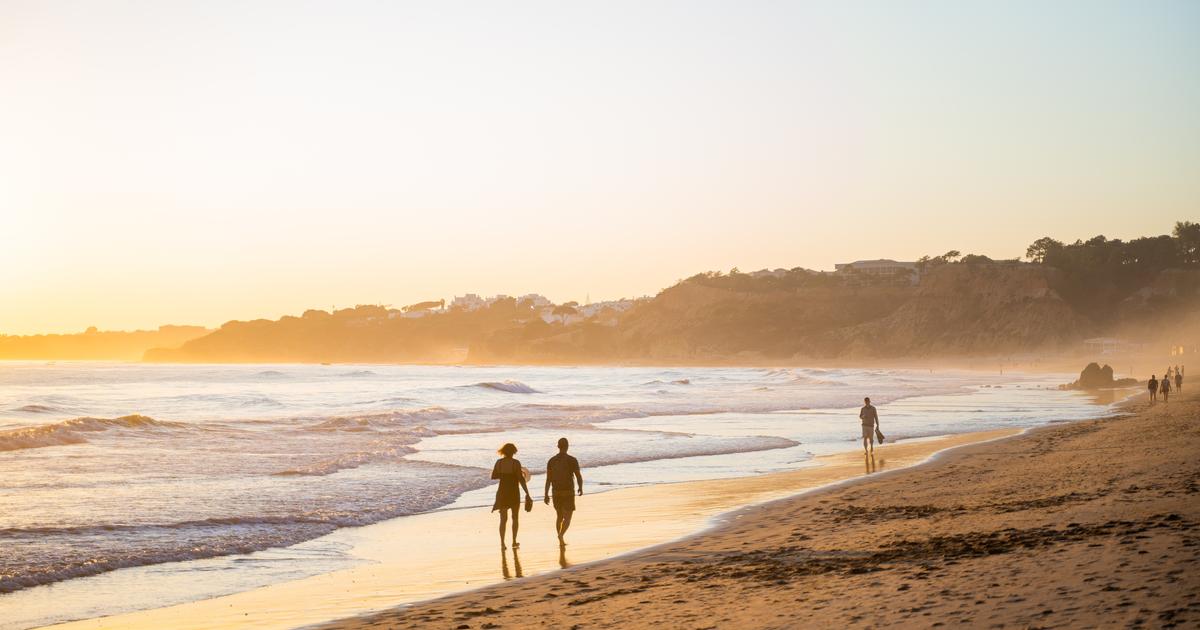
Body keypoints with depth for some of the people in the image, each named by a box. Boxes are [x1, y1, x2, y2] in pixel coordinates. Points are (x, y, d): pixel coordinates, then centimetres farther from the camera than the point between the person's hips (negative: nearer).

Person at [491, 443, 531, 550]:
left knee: (503, 519, 6)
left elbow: (493, 476, 9)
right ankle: (514, 542, 15)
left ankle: (502, 543, -2)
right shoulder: (516, 463, -12)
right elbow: (521, 479, -16)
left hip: (502, 492, 3)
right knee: (515, 518, 14)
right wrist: (527, 493, -12)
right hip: (514, 492, -3)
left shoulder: (499, 462, 0)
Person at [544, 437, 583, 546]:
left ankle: (561, 541, 24)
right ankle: (560, 536, -28)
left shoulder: (551, 461, -1)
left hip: (556, 493, 4)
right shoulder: (572, 460, -11)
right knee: (567, 519, -2)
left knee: (559, 516, 21)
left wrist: (546, 495, 0)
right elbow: (579, 477, -9)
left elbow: (548, 479, -3)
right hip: (568, 493, -4)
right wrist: (581, 488, 11)